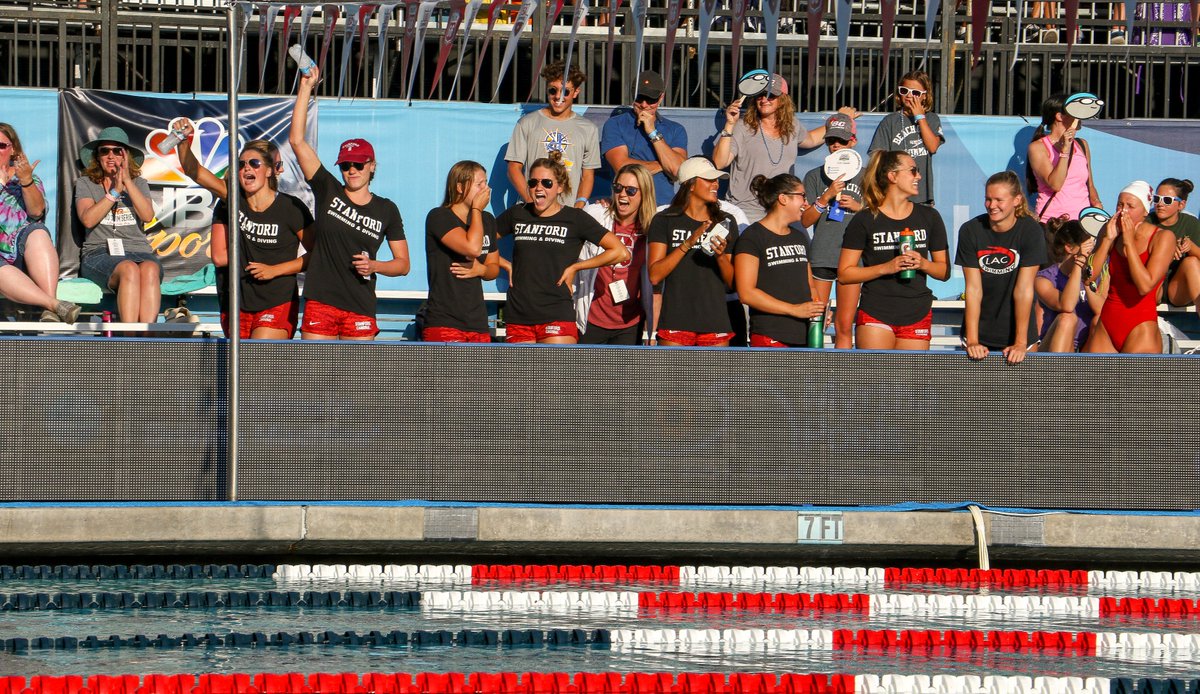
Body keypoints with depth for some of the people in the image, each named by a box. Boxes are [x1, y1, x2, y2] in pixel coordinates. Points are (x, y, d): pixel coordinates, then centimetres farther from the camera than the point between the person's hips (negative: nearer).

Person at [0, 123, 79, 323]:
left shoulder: (29, 177, 19)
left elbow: (37, 211, 0)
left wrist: (26, 181, -16)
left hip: (23, 251, 2)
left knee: (37, 232, -34)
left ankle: (49, 311, -45)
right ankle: (55, 305, -51)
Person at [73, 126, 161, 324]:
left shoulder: (139, 184, 21)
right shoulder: (85, 183, 16)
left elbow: (147, 215, 1)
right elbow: (87, 219, -2)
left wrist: (128, 181, -3)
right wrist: (114, 191, -3)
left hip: (139, 252, 2)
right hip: (99, 254, -2)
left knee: (149, 270, -36)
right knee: (129, 270, -37)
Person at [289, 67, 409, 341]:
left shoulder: (386, 210, 9)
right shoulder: (328, 191, 6)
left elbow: (403, 264, 13)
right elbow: (297, 140, 0)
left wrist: (374, 266, -8)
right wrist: (306, 87, -3)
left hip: (361, 310, 1)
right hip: (320, 305, -1)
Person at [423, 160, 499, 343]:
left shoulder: (487, 220, 16)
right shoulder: (439, 217, -6)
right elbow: (472, 248, -21)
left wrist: (480, 269, -1)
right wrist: (477, 209, -7)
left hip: (478, 321, 7)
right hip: (443, 321, -7)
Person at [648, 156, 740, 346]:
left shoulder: (725, 222, 12)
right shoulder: (665, 221, 3)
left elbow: (732, 282, 10)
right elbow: (655, 275, -7)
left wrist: (721, 256, -10)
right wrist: (687, 244, -14)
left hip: (715, 322, 3)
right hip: (676, 322, -3)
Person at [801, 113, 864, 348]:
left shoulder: (863, 176, 11)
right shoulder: (815, 176, 9)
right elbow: (805, 220, 2)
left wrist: (859, 206, -3)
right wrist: (827, 196, -11)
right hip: (821, 256, -1)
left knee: (844, 326, 0)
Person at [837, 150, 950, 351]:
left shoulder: (928, 217, 10)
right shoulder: (865, 221, -1)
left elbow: (944, 271, 13)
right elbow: (844, 273, -3)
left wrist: (923, 264, -9)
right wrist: (886, 268, -15)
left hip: (917, 317, 3)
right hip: (875, 317, -3)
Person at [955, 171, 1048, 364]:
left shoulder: (1031, 231, -10)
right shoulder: (970, 231, -7)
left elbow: (1024, 289, -15)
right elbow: (973, 289, -10)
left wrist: (1020, 343, -18)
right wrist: (972, 341, -16)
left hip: (1018, 329, -1)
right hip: (980, 334, 1)